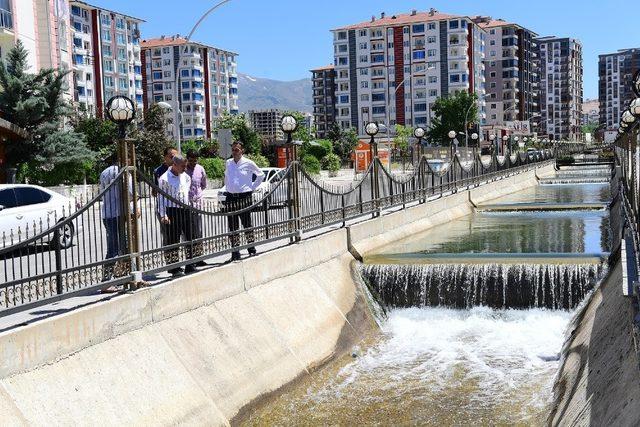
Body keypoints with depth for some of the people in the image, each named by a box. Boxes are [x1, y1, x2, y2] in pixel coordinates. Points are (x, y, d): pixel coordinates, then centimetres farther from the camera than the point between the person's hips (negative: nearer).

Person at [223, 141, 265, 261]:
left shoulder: (248, 163, -3)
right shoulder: (228, 163, 8)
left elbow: (261, 175, 9)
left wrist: (253, 187, 4)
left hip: (244, 197, -4)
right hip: (230, 198, 4)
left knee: (247, 224, 2)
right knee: (232, 227, 4)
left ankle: (251, 249, 16)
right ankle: (235, 251, 10)